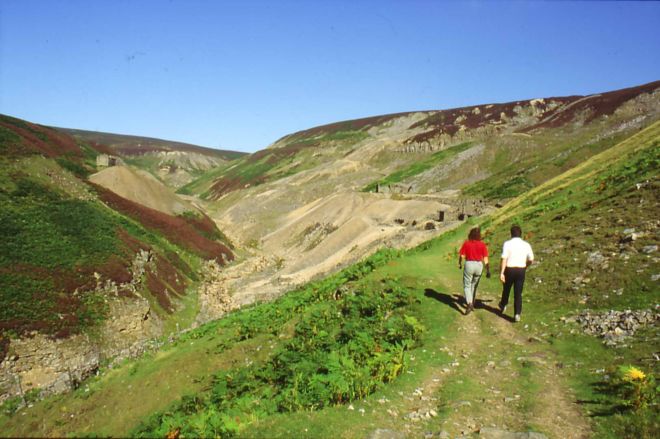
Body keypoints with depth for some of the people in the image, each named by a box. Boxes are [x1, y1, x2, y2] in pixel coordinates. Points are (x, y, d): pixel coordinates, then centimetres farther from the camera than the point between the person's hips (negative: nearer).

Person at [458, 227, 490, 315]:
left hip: (469, 264, -2)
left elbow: (461, 255, -3)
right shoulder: (482, 244, -2)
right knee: (474, 285, 20)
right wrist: (488, 270, 1)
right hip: (479, 265, 2)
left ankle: (469, 304, -14)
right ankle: (472, 304, 27)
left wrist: (460, 264, 16)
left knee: (467, 286, 5)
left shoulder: (466, 243, -5)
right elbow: (485, 259, -4)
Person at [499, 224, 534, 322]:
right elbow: (531, 260, 7)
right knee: (518, 293, 7)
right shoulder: (526, 245, 1)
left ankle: (503, 306, 44)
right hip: (521, 270, 2)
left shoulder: (507, 244, -10)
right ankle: (517, 314, -1)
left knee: (506, 289, 21)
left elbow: (504, 259, -17)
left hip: (509, 270, -1)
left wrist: (501, 273, -17)